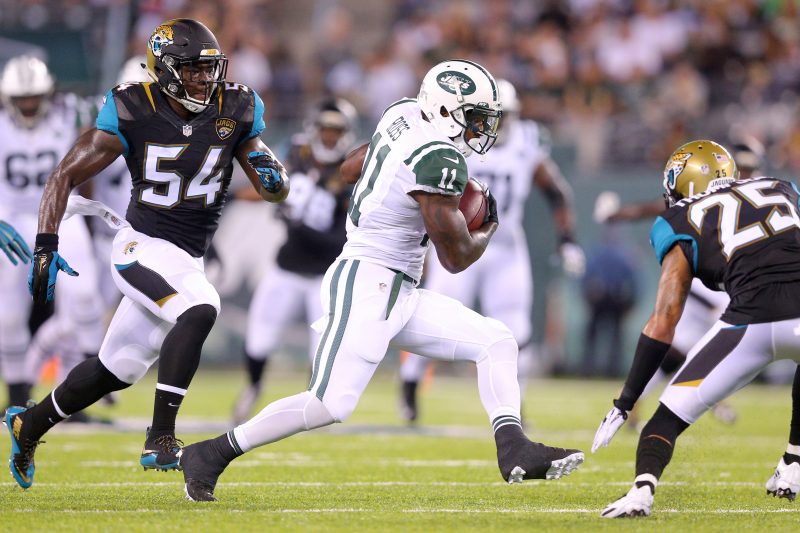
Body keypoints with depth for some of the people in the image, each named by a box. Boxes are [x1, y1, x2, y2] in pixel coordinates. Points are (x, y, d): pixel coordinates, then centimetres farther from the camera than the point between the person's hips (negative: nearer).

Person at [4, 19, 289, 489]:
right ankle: (161, 437, -29)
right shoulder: (133, 113, -12)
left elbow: (277, 191, 4)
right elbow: (67, 176, -6)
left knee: (118, 370, 15)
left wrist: (271, 175, -21)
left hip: (187, 261, 6)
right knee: (201, 310, -33)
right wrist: (46, 246, -16)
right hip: (143, 247, -5)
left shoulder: (236, 111, -2)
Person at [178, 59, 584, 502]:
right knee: (330, 405, -13)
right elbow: (455, 257, -14)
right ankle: (212, 454, -1)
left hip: (399, 294, 10)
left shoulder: (402, 114, 7)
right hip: (366, 282, -10)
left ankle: (514, 450, -9)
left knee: (496, 342, 3)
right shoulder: (438, 158, -19)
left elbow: (350, 167, 25)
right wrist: (488, 229, 7)